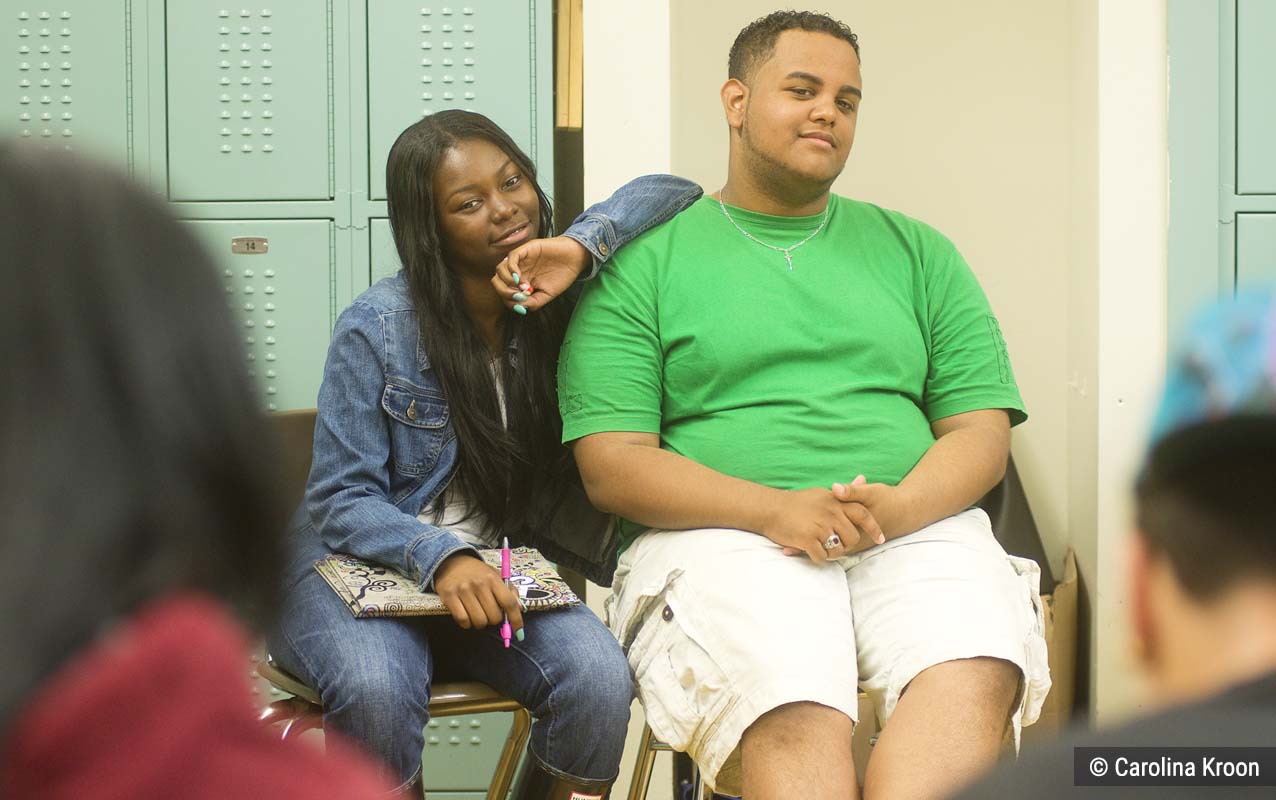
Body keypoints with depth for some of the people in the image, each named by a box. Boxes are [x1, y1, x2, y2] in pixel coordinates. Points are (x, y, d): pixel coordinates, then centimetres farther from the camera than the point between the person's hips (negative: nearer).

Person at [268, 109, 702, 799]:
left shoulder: (554, 293, 0)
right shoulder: (378, 326, -11)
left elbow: (671, 192, 0)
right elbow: (341, 500, -10)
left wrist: (582, 244, -18)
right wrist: (438, 558, -29)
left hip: (493, 575, 3)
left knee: (598, 676, -28)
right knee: (378, 689, -37)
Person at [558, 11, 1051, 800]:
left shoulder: (918, 253, 22)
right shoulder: (646, 260, 10)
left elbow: (981, 432, 13)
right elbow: (611, 466, 1)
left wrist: (892, 509, -9)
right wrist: (776, 510, -14)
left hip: (918, 527, 3)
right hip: (726, 535, -3)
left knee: (974, 679, -32)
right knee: (794, 723, -34)